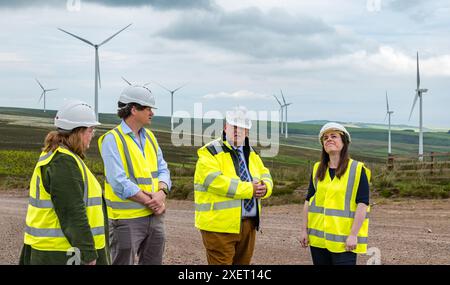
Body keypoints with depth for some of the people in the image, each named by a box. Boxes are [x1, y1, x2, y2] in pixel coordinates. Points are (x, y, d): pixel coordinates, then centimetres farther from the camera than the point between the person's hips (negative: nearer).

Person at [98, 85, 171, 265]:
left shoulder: (149, 137, 11)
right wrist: (149, 202, -16)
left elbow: (163, 169, 10)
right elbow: (119, 182, -19)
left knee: (153, 261, 15)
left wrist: (161, 193, -11)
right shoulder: (112, 139, -12)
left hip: (154, 216, 7)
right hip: (127, 218, -7)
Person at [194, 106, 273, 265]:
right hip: (220, 225, -7)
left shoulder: (250, 153, 17)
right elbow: (215, 181, -22)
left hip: (249, 224, 8)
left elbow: (265, 175, 15)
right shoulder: (210, 153, -8)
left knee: (243, 262, 14)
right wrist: (249, 189, -21)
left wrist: (265, 188, -11)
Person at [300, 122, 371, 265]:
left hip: (343, 240, -5)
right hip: (318, 238, 5)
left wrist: (353, 235, -16)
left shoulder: (358, 170, -5)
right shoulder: (317, 169, 10)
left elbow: (362, 204, -10)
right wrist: (304, 230, 7)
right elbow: (308, 201, 13)